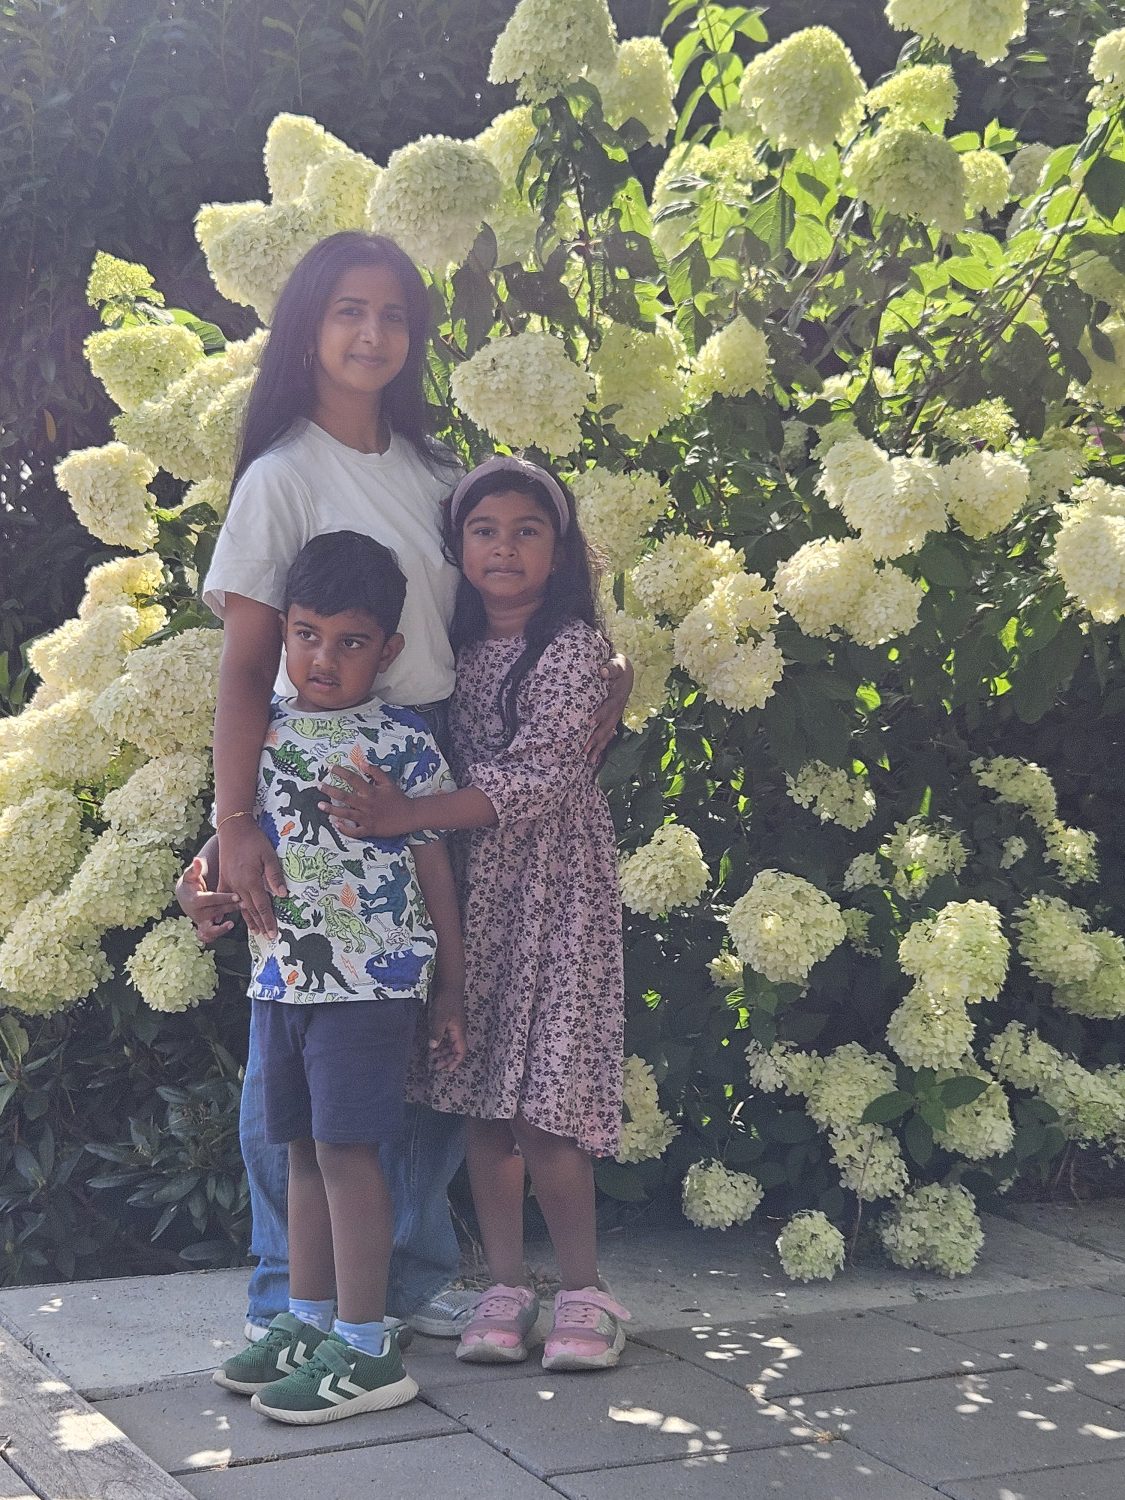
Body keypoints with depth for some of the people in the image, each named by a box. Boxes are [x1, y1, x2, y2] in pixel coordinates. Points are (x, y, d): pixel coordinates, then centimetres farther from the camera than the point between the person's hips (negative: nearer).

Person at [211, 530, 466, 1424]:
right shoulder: (263, 729, 8)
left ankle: (366, 1350, 2)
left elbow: (434, 870, -2)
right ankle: (308, 1323, 25)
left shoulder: (403, 745, -6)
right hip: (281, 977, 6)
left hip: (371, 980, -5)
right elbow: (236, 830, 20)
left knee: (347, 1148, -6)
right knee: (303, 1148, 13)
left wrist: (451, 995, -1)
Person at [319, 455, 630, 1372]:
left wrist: (405, 816, -25)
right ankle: (507, 1287, 16)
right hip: (476, 884, 6)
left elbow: (537, 775, -19)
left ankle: (586, 1291, 5)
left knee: (542, 1098, -8)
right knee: (484, 1096, 6)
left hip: (557, 884, -5)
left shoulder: (574, 646, -8)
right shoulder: (458, 651, 11)